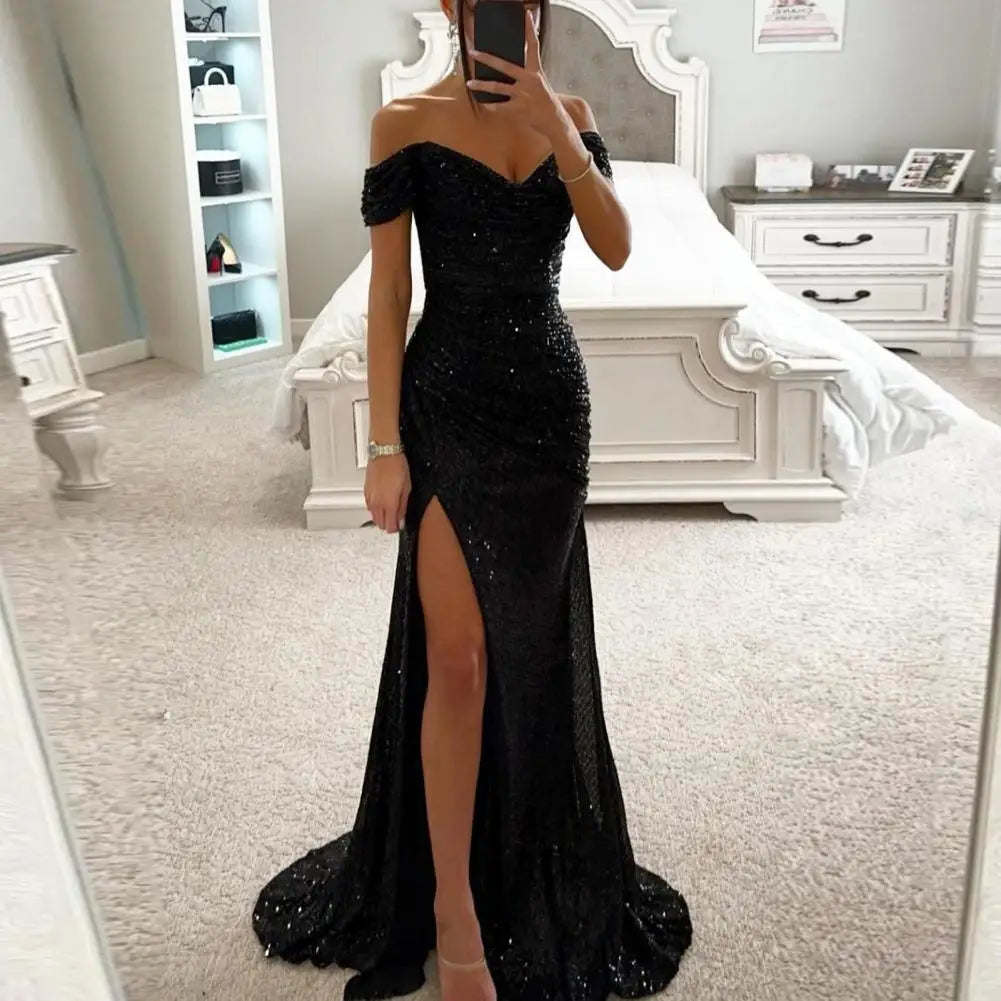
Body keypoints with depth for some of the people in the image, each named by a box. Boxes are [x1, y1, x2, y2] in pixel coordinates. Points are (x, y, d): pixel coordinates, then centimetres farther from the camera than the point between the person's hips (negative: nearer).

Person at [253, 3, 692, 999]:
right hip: (448, 401, -3)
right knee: (456, 653, -6)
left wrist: (554, 128, -19)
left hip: (550, 399, 4)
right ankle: (454, 906, 9)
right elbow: (387, 294, -6)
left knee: (534, 643, 13)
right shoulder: (407, 124, -3)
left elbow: (616, 247, -7)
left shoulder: (570, 113, 7)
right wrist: (385, 445, -10)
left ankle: (530, 867, 35)